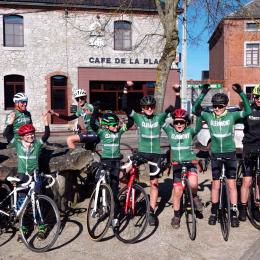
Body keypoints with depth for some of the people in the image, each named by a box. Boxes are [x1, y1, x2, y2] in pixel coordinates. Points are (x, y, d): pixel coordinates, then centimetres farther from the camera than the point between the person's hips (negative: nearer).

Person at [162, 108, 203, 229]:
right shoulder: (170, 131, 3)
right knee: (177, 191, 3)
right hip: (177, 164, 2)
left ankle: (194, 196, 5)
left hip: (190, 162, -2)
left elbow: (198, 127, -20)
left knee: (193, 184, -29)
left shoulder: (190, 131, -2)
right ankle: (176, 215, 22)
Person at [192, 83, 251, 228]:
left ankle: (234, 214, 13)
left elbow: (248, 111, -19)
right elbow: (195, 109, -16)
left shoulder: (232, 115, -6)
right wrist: (203, 93, -23)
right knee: (216, 184, 8)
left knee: (232, 184, 2)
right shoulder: (209, 116, -3)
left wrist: (241, 93, -25)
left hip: (230, 153, -1)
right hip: (215, 154, 1)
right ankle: (214, 212, 21)